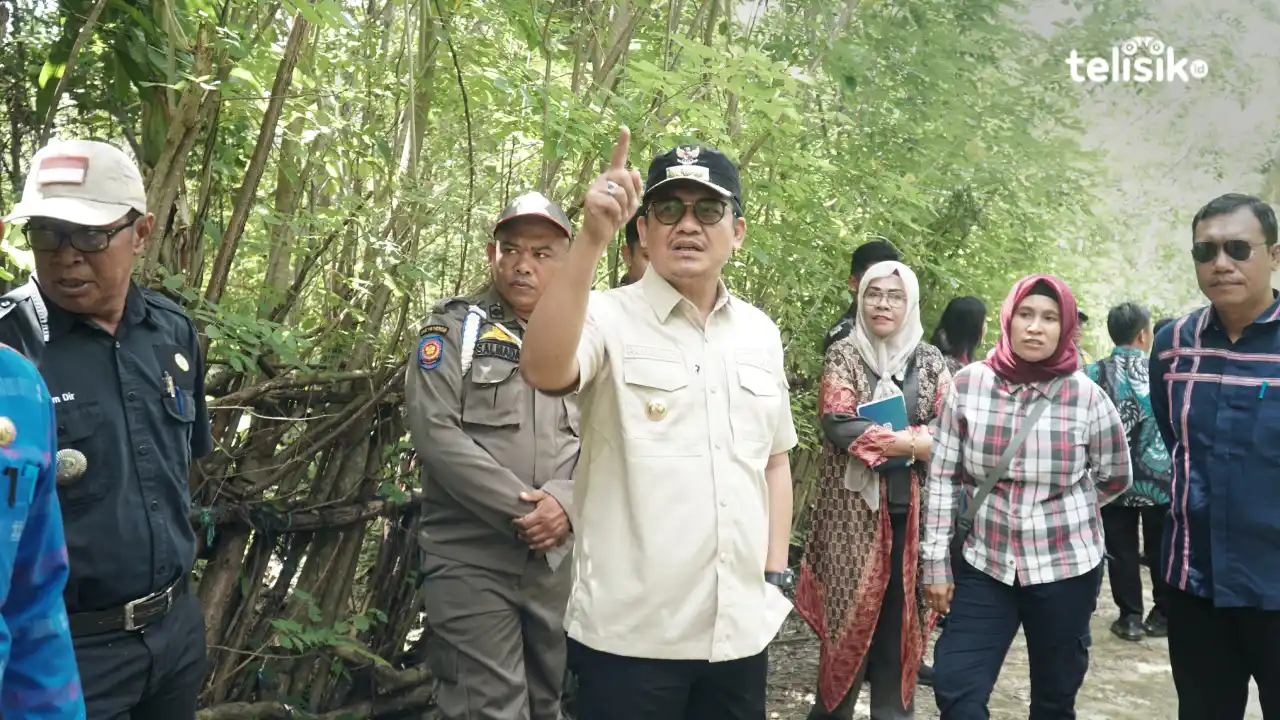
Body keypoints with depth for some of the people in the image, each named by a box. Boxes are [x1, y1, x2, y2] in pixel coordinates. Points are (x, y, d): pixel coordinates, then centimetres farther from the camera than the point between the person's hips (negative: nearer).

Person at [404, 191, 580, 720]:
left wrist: (565, 501, -16)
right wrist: (522, 509, -16)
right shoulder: (453, 328, -1)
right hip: (471, 559, -4)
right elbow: (435, 430, -13)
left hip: (562, 558, 5)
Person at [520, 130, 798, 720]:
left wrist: (776, 575, 10)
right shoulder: (610, 317, -7)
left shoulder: (760, 333, 8)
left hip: (741, 628, 5)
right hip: (631, 631, -5)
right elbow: (544, 371, -29)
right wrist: (592, 239, -36)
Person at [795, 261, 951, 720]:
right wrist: (911, 441, -14)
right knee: (850, 611, 2)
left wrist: (876, 439, -14)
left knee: (901, 613, 8)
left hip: (911, 509, 3)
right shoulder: (843, 356, 0)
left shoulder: (929, 361, 8)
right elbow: (838, 425, -13)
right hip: (855, 508, -2)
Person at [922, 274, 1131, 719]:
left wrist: (1062, 511, 9)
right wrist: (936, 561, -2)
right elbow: (942, 477, -2)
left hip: (1065, 567, 0)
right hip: (985, 564, 0)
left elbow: (1115, 478, 9)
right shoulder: (968, 384, -6)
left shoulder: (1086, 396, -8)